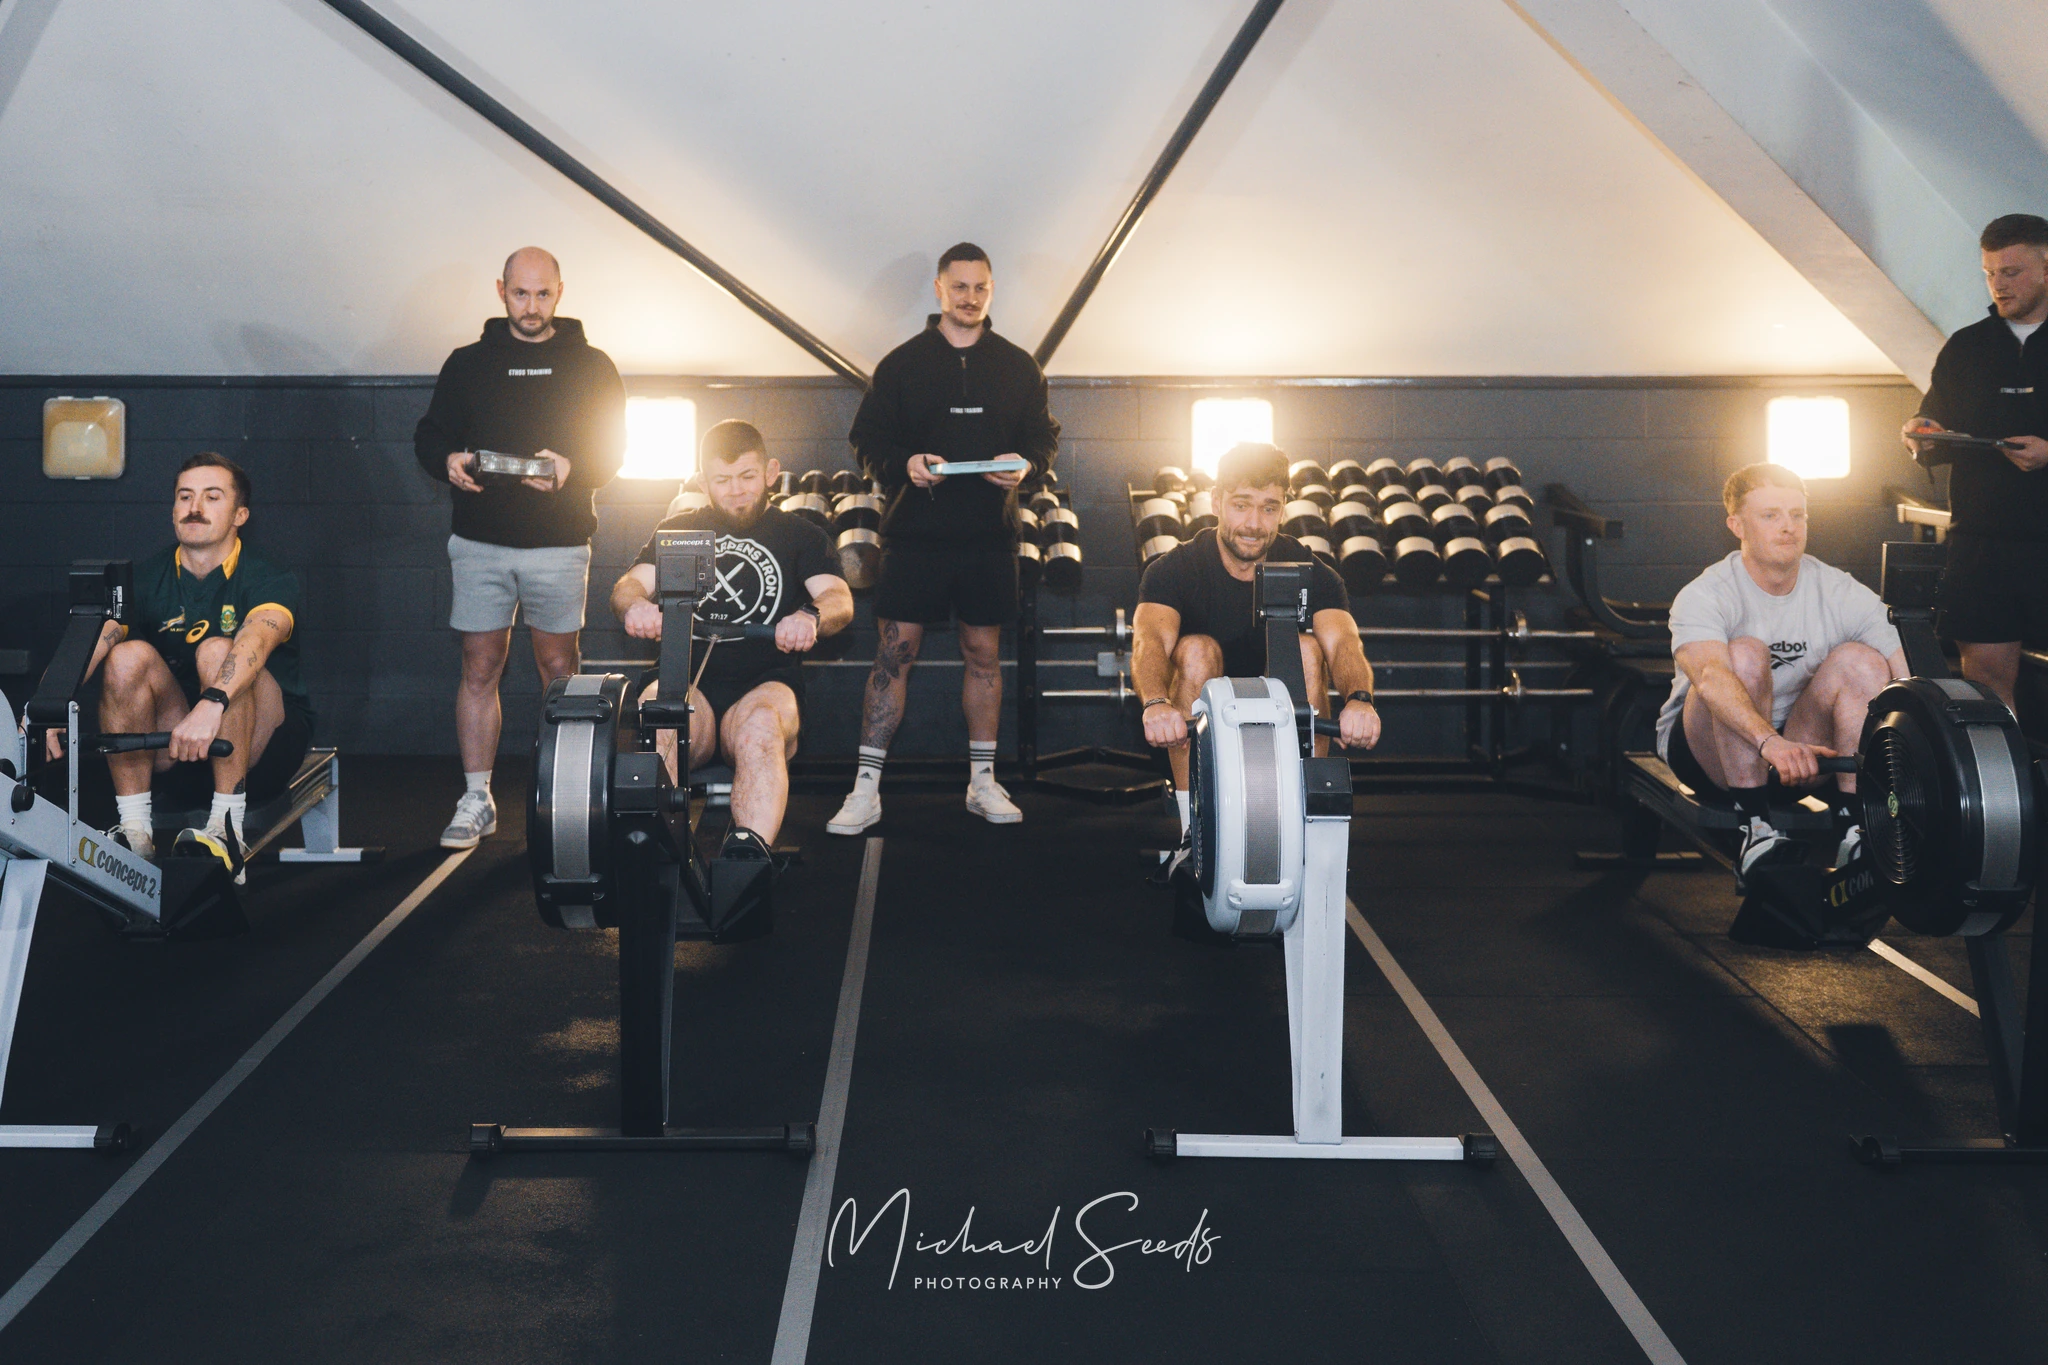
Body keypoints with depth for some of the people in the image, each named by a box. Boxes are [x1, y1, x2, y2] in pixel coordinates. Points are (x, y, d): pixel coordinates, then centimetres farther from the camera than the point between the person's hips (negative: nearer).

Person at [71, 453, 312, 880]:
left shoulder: (270, 580, -11)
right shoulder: (147, 579, 1)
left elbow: (256, 639, -34)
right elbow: (90, 642, -17)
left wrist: (211, 704, -55)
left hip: (264, 749, -3)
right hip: (172, 746, 4)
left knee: (217, 651, -29)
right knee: (130, 656, -21)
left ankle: (227, 828, -29)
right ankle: (134, 832, -19)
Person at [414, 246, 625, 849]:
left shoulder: (591, 366, 8)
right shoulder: (468, 363, 11)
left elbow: (611, 447, 3)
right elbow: (429, 435, 12)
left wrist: (570, 468, -17)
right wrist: (448, 462, -11)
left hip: (559, 544, -1)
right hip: (480, 542, 1)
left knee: (558, 669, 3)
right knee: (479, 668, 1)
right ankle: (476, 800, 7)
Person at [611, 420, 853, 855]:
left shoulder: (799, 535, 16)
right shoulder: (678, 530, 22)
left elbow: (840, 599, -1)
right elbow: (630, 583, 6)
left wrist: (811, 616, -28)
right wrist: (635, 603, -22)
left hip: (766, 684, -1)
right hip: (689, 681, 1)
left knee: (760, 725, -37)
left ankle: (749, 851, -54)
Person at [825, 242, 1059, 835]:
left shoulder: (1019, 367, 10)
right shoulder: (902, 363, 4)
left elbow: (1044, 436, 13)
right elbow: (867, 436, 4)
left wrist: (1025, 464, -9)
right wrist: (903, 464, -16)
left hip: (991, 535, 2)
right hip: (915, 533, -2)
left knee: (984, 653, 9)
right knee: (894, 653, -4)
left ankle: (983, 780, 20)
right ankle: (867, 789, 1)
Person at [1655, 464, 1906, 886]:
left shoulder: (1845, 595, -5)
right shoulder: (1704, 596, -18)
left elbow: (1903, 683, -13)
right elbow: (1709, 676, -39)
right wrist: (1770, 742, -57)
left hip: (1798, 746, 4)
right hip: (1707, 752, -4)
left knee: (1860, 660, -19)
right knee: (1744, 653, -30)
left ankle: (1855, 829, -23)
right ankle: (1754, 826, -32)